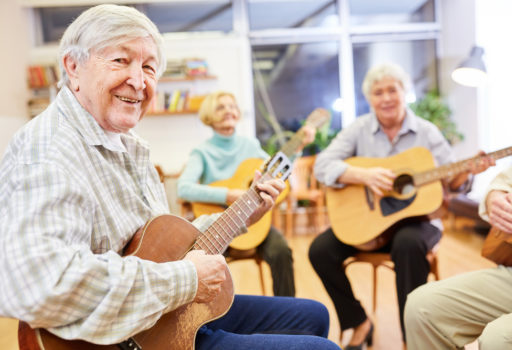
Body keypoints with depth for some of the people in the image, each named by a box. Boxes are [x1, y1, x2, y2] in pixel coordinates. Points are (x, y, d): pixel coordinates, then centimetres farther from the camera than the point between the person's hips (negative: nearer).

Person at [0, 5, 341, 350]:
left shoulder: (128, 147, 11)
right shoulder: (48, 152, -23)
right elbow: (35, 284, -39)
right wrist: (185, 280, -30)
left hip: (182, 318, 9)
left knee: (312, 316, 19)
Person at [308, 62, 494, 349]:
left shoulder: (427, 132, 2)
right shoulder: (358, 130, 1)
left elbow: (450, 180, 2)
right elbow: (322, 166, -12)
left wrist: (468, 171, -21)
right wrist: (364, 175, -27)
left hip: (416, 216, -2)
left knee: (408, 244, -36)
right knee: (320, 249, -19)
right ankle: (360, 323, 1)